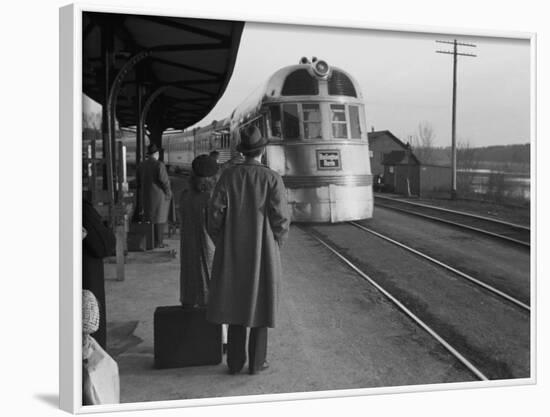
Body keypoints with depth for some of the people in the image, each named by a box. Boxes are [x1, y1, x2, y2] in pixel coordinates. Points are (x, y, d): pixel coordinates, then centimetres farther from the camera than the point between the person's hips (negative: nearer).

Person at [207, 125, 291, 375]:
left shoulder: (228, 176, -3)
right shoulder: (272, 178, -8)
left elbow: (215, 214, -6)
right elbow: (281, 218, -11)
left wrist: (222, 246, 9)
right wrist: (275, 246, 8)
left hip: (233, 251, 2)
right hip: (263, 251, -2)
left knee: (236, 302, 12)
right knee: (259, 303, 9)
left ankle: (235, 362, 17)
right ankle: (256, 362, 16)